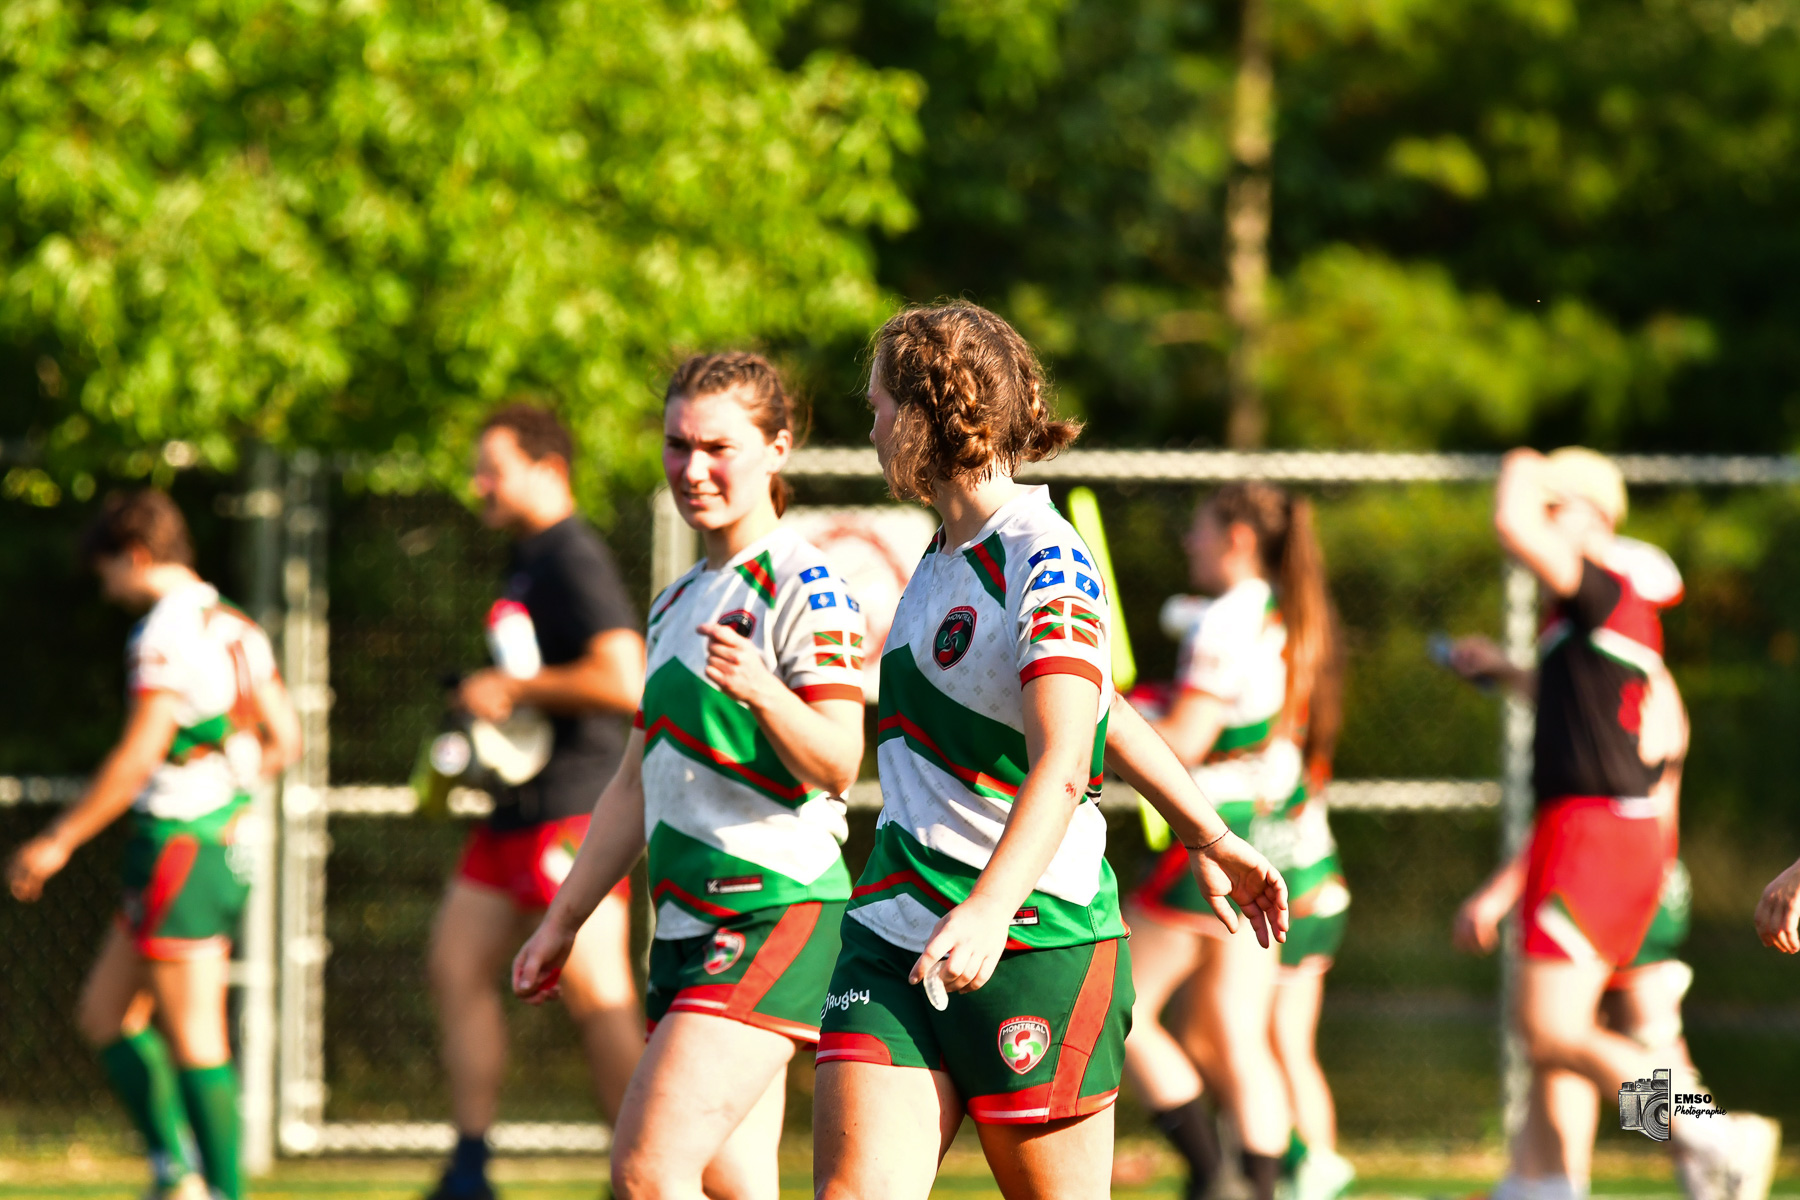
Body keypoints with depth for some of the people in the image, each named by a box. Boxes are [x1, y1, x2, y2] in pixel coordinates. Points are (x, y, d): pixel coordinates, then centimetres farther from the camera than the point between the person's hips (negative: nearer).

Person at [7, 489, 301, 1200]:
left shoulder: (169, 634, -15)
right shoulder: (236, 629, 13)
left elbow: (137, 757, -19)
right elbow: (285, 740, 17)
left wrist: (59, 841, -14)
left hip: (176, 847, -10)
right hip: (223, 845, 10)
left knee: (195, 1041, -5)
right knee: (104, 1013, 15)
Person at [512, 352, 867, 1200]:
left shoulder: (804, 587, -8)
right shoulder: (679, 602, 19)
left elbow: (838, 765, -18)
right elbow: (636, 786, 26)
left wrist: (759, 690, -36)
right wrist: (561, 922, 26)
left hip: (774, 912, -9)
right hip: (692, 925, 9)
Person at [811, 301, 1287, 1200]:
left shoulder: (1045, 565, -15)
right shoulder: (944, 557, 14)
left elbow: (1061, 765, -28)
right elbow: (1101, 705, 25)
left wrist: (987, 911, -43)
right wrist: (1210, 835, 30)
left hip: (1034, 948, -7)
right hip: (894, 940, 7)